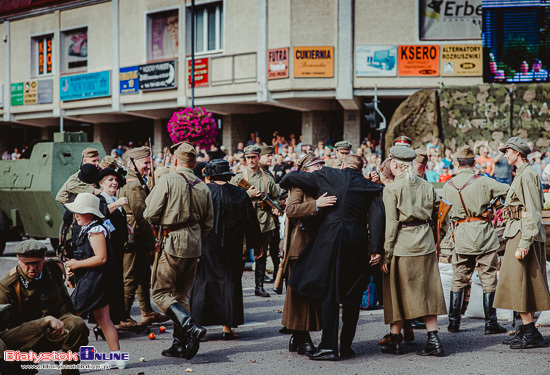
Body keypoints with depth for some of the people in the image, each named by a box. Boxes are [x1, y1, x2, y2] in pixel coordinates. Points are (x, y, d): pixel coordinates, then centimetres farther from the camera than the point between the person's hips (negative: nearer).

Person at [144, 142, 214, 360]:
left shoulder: (167, 181, -10)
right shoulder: (203, 188, 7)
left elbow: (151, 215, -11)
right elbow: (208, 224, 13)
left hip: (173, 244, -6)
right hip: (194, 248, 6)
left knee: (161, 293, 1)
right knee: (181, 294, 15)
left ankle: (191, 327, -17)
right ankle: (180, 344, 14)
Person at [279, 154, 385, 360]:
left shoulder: (326, 176, 6)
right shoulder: (369, 187, 8)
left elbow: (290, 178, 10)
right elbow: (376, 217, -3)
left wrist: (285, 184, 33)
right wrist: (375, 248, -4)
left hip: (330, 239, -1)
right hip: (357, 242, 2)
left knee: (329, 293, 1)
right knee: (352, 295, 11)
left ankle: (328, 346, -5)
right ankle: (346, 345, 14)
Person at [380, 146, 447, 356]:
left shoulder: (391, 189, -9)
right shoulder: (427, 186, 6)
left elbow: (391, 223, -11)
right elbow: (434, 212, 10)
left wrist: (386, 255, -8)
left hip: (401, 245, -4)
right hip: (426, 244, 4)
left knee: (397, 292, 6)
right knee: (427, 291, 8)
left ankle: (395, 341, 13)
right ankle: (433, 339, 4)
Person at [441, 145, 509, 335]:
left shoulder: (448, 186, 2)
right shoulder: (483, 182, -9)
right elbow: (509, 190, -4)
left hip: (461, 237, 3)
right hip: (484, 237, -3)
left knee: (459, 280, 12)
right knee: (488, 280, 4)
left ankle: (453, 321, 14)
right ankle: (490, 323, 4)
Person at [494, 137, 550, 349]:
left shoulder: (527, 175, -14)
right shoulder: (521, 174, 16)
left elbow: (533, 213, -19)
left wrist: (524, 244, -23)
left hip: (524, 234, -10)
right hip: (517, 233, 10)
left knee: (519, 284, -9)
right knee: (520, 284, 12)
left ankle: (530, 334, -5)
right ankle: (525, 331, 18)